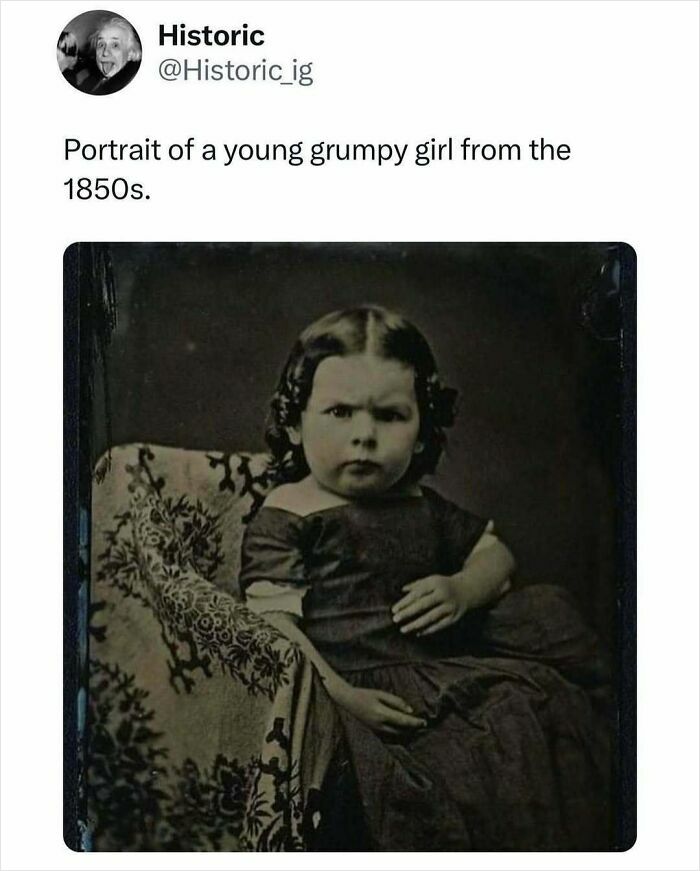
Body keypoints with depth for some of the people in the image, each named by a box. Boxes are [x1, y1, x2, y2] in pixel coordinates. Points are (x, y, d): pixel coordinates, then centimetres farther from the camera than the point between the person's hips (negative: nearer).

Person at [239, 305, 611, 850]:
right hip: (363, 688, -7)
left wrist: (462, 590, 2)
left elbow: (494, 553, 26)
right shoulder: (285, 516, -5)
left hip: (445, 670, 7)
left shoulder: (421, 505, 16)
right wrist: (338, 696, -25)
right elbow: (271, 621, -14)